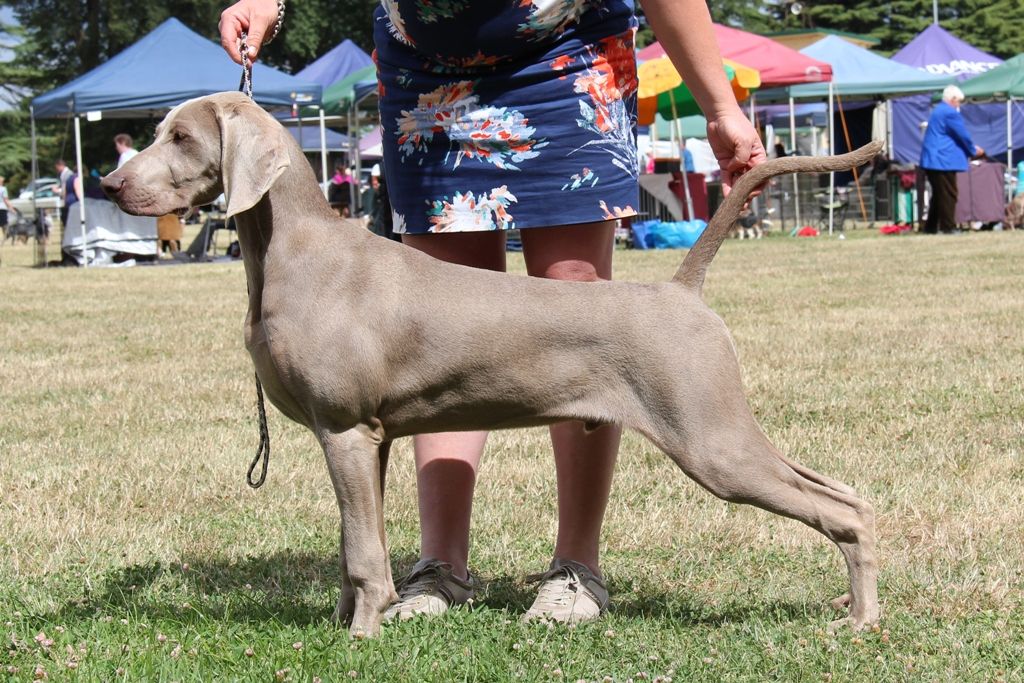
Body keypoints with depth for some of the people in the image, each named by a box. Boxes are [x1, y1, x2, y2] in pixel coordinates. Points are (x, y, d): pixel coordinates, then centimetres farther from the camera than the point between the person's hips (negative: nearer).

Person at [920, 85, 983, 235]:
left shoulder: (938, 111, 19)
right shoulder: (950, 113, -13)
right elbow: (963, 135, -10)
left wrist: (971, 148, 24)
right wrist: (973, 151, 6)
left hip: (931, 160, 10)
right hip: (944, 160, -10)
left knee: (938, 194, 15)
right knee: (948, 194, -5)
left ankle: (931, 227, 16)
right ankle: (948, 227, -5)